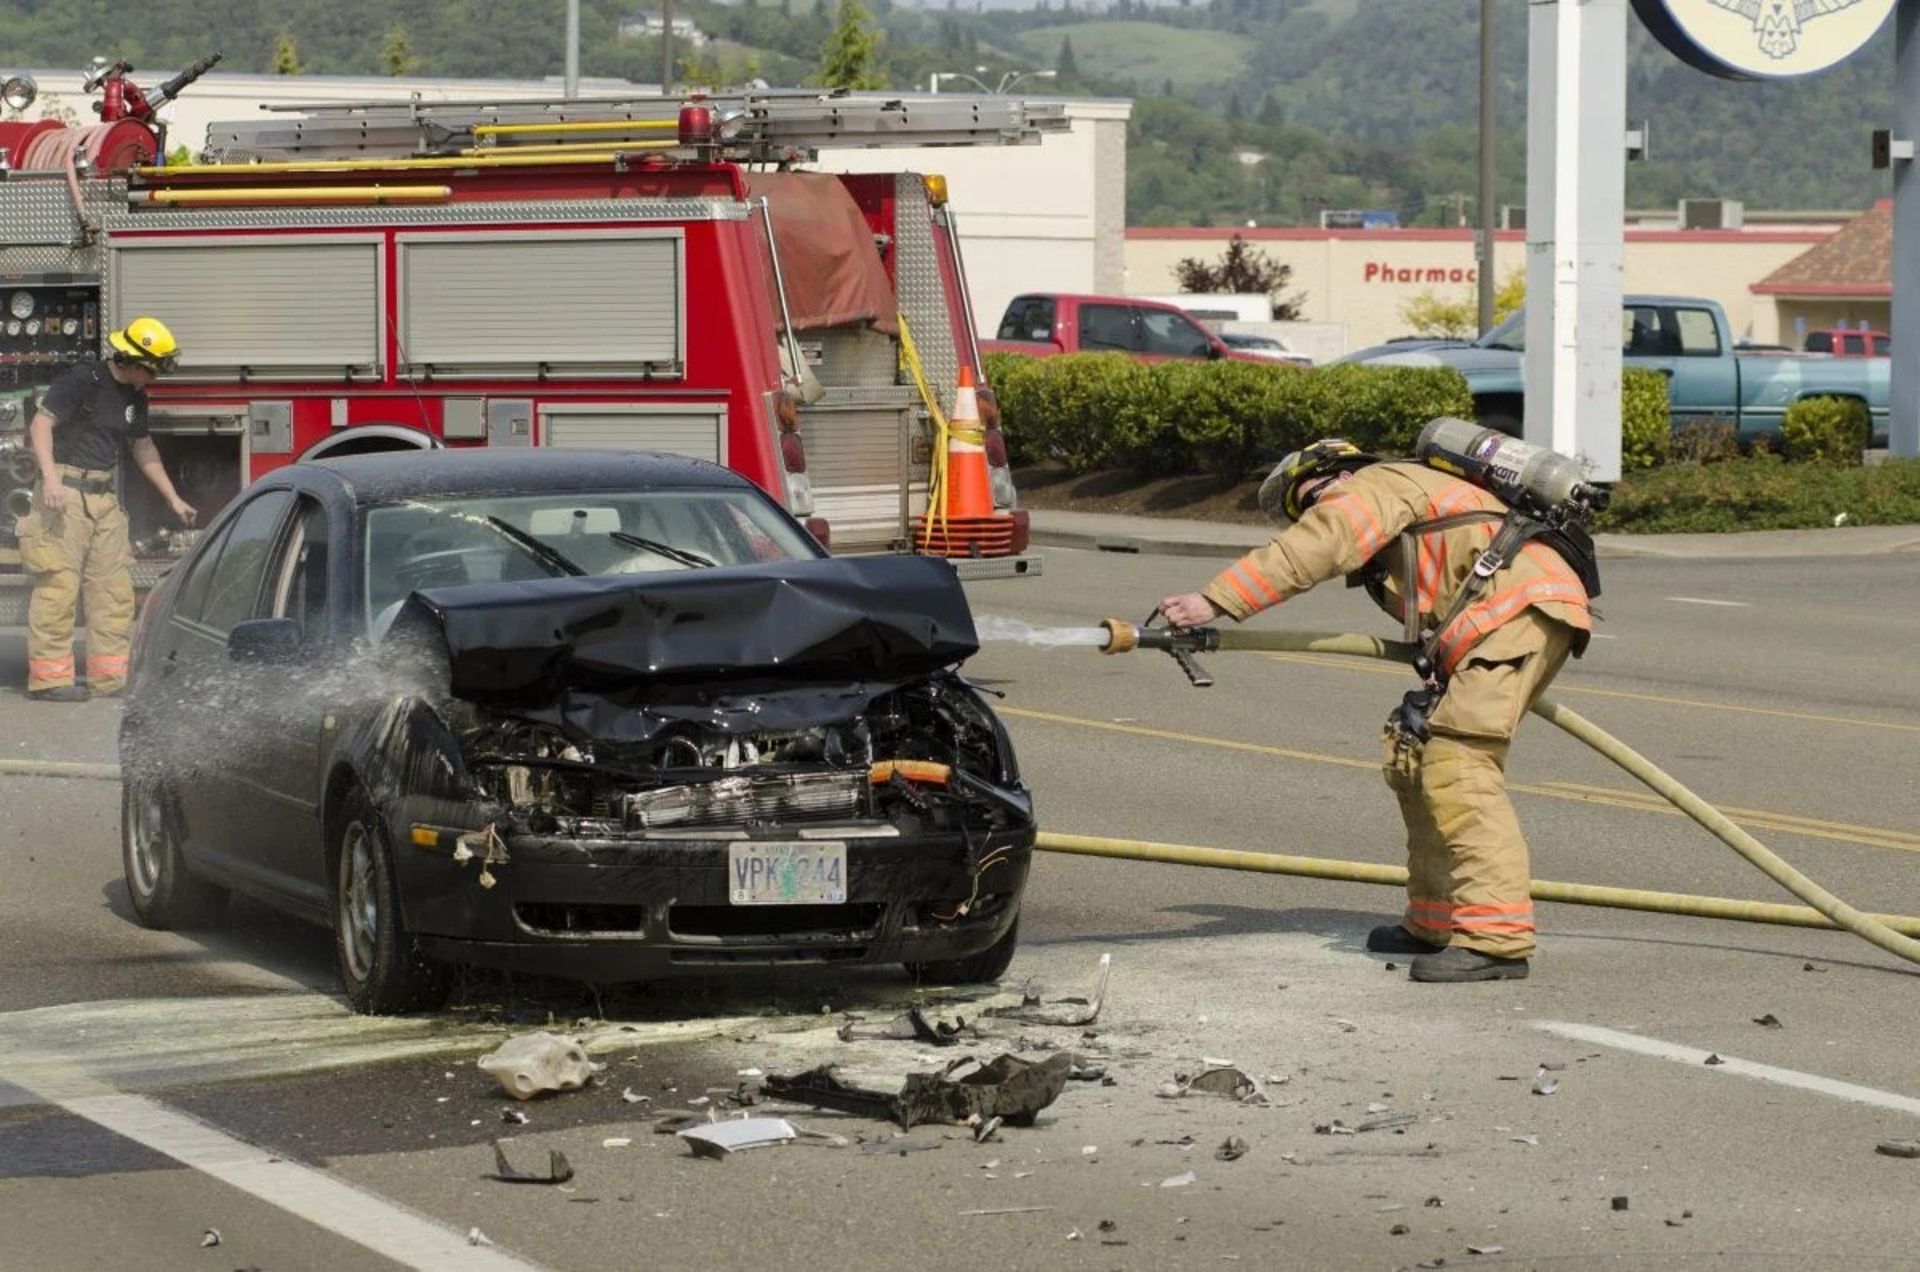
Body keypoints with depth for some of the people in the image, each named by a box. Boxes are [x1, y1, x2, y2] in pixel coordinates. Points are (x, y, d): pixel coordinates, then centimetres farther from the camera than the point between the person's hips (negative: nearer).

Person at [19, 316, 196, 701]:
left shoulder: (135, 397, 14)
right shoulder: (83, 379, -10)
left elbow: (143, 448, 26)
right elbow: (41, 423, -15)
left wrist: (173, 499, 26)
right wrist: (50, 476, -28)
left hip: (104, 498, 8)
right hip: (66, 493, -8)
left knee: (115, 589, 7)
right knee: (59, 585, -10)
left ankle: (109, 677, 12)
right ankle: (48, 677, -9)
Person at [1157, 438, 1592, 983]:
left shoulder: (1379, 485, 3)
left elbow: (1305, 552, -10)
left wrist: (1214, 602, -16)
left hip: (1520, 610, -10)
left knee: (1455, 766, -17)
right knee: (1415, 762, 14)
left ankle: (1497, 937, -25)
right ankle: (1435, 924, 19)